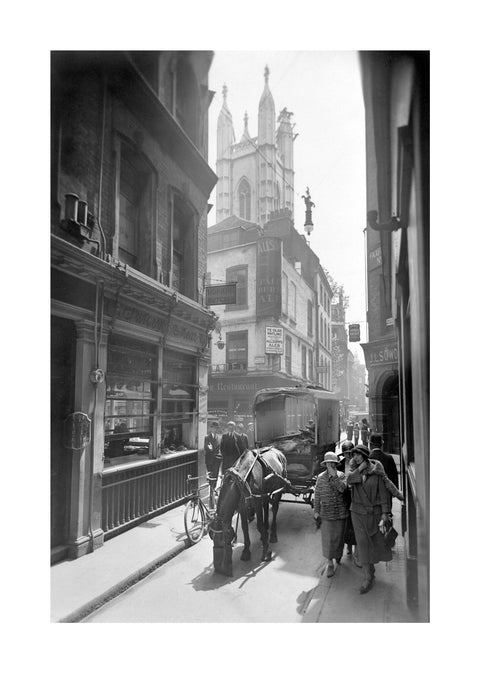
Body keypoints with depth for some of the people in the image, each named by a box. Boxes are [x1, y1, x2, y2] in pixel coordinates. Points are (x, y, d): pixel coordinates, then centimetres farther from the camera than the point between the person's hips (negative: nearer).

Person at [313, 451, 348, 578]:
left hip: (340, 512, 0)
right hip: (326, 513, 0)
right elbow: (317, 495, 3)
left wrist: (334, 475, -23)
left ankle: (338, 555, 39)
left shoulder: (341, 475, -3)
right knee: (327, 538, -1)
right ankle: (330, 564, 11)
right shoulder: (321, 477, -1)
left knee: (339, 536, 13)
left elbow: (342, 488, -21)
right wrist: (316, 510, 3)